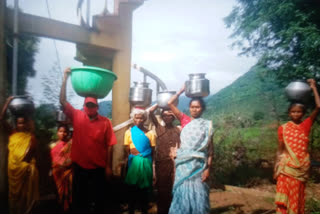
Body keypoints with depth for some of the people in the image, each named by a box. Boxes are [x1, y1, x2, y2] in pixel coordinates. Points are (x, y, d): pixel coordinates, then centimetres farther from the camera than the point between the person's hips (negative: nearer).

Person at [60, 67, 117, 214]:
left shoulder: (105, 122, -6)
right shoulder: (77, 116, 0)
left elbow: (109, 145, -6)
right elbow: (62, 101, -6)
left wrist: (109, 167, -7)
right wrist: (65, 79, -12)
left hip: (98, 169, -1)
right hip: (79, 167, 2)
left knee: (97, 201, 11)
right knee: (78, 199, 15)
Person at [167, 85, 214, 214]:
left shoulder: (207, 125, 1)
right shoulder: (184, 120, 5)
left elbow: (210, 149, 0)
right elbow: (170, 103, 0)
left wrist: (208, 168, -8)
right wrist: (182, 90, 4)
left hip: (199, 165, -1)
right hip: (184, 164, 1)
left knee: (198, 194, 3)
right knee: (183, 192, 7)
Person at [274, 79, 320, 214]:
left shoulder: (306, 125, 2)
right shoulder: (283, 128, 2)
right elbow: (279, 150, 4)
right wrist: (276, 168, 0)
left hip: (301, 166, 1)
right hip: (286, 166, 0)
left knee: (297, 197, 10)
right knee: (284, 195, -3)